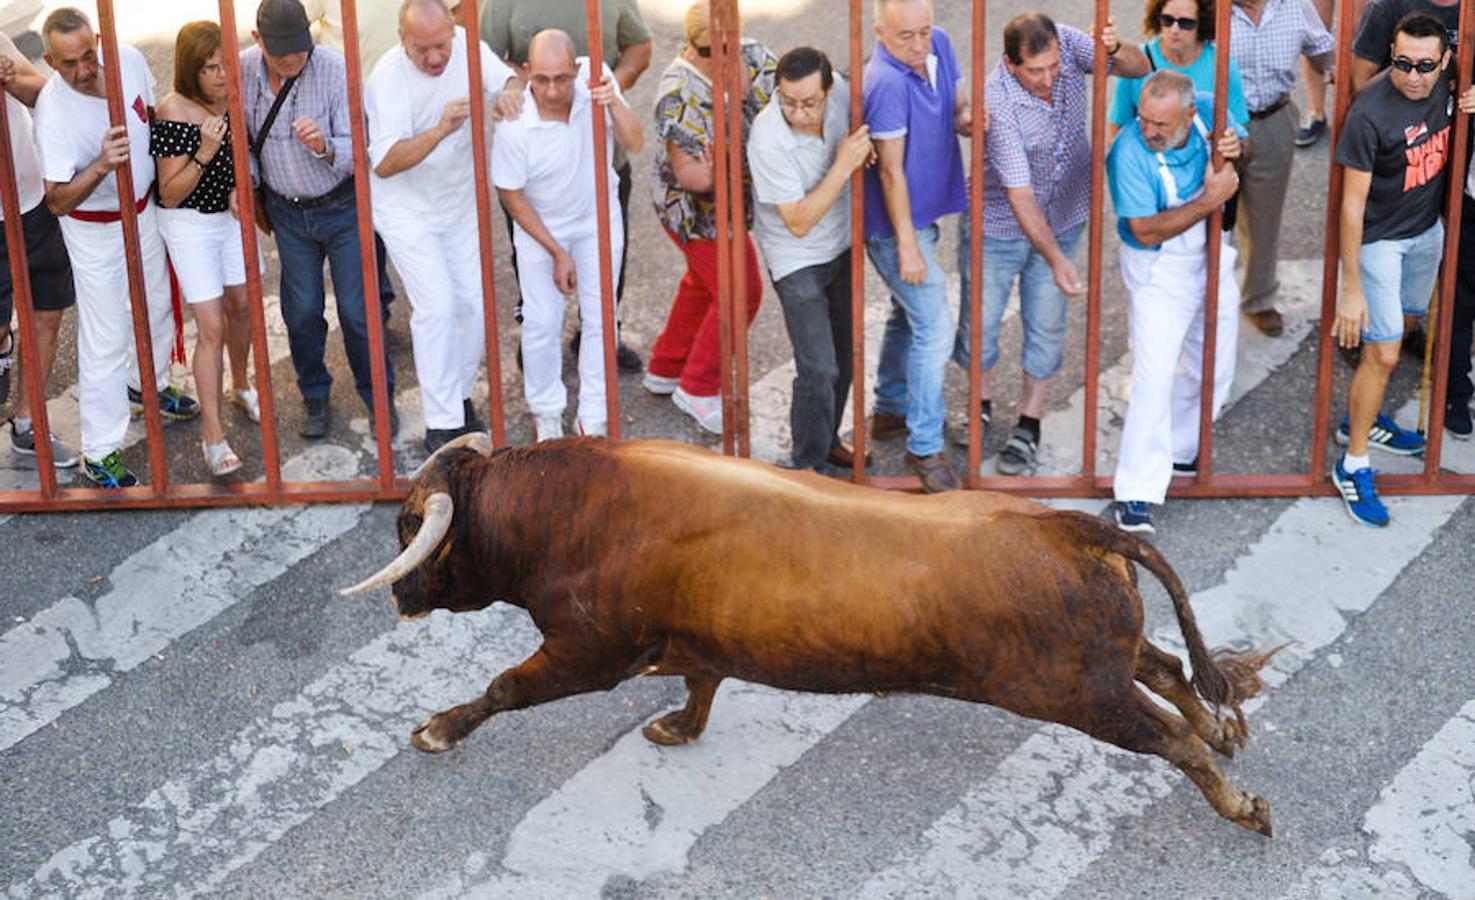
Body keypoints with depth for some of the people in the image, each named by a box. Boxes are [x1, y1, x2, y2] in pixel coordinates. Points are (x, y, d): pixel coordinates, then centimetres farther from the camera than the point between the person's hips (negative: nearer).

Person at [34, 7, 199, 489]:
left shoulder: (128, 60, -15)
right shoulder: (52, 111, -30)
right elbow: (57, 200, -32)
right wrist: (102, 164, -48)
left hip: (144, 211, 6)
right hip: (96, 231, -6)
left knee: (158, 307, 25)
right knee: (106, 341, -2)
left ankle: (149, 385, 53)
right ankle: (99, 454, 9)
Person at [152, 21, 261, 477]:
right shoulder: (174, 113, -25)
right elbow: (169, 194, -21)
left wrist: (241, 186, -4)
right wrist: (204, 154, -32)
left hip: (231, 214, 6)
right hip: (189, 223, -6)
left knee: (241, 305, 19)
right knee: (211, 328, -7)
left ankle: (240, 384, 45)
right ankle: (212, 433, 0)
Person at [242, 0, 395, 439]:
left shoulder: (335, 70, -21)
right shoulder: (243, 69, -10)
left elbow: (359, 151, -20)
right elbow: (242, 134, 8)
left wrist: (324, 147, -40)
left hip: (342, 206, -3)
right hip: (286, 209, 3)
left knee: (357, 309, 2)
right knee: (301, 309, 10)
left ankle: (378, 397, 21)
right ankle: (314, 398, 30)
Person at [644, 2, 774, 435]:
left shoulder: (751, 57, -8)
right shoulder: (679, 95, -28)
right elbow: (685, 170, -28)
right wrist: (709, 177, -50)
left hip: (722, 204, 8)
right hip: (696, 210, -8)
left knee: (703, 284, 23)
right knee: (739, 293, -3)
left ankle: (664, 370, 42)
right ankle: (698, 389, 13)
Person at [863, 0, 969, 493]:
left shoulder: (939, 45, -3)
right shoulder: (886, 83, -27)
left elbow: (960, 104, 10)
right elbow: (891, 171, -24)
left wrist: (966, 117, -16)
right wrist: (907, 245, -21)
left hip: (924, 213, 9)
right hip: (896, 226, -9)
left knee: (908, 315, 23)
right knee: (934, 329, -8)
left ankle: (890, 411, 41)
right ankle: (925, 447, 2)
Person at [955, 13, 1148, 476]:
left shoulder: (1067, 43, -18)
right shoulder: (999, 104, -32)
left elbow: (1140, 69, -14)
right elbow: (1019, 194, -34)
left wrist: (1115, 50, -38)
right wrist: (1056, 260, -40)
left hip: (1063, 220, 4)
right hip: (999, 226, -4)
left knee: (1046, 327, 10)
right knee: (980, 321, 11)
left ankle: (1029, 425, 25)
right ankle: (982, 403, 38)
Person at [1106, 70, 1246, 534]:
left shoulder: (1208, 110, -12)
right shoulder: (1130, 152, -27)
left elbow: (1240, 143, 10)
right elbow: (1145, 232, -27)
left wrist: (1233, 149, -15)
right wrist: (1209, 200, -29)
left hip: (1211, 257, 6)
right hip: (1159, 270, -6)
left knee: (1214, 370, 17)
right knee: (1155, 374, -14)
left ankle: (1178, 451, 39)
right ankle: (1136, 491, -8)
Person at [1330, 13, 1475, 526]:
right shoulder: (1370, 114, -28)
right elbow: (1352, 204, -24)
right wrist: (1351, 288, -23)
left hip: (1428, 230, 7)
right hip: (1380, 240, -6)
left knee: (1393, 333, 19)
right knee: (1382, 354, -6)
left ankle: (1360, 420, 40)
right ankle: (1353, 464, 6)